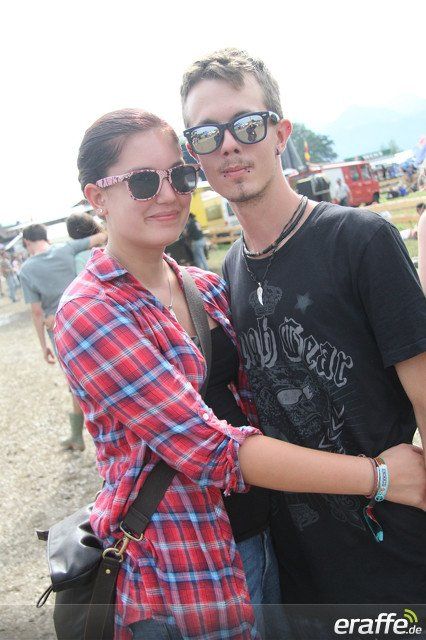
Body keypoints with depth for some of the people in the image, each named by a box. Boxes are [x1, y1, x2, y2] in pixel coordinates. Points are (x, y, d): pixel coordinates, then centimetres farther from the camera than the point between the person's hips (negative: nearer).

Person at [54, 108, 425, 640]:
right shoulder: (88, 313, -19)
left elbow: (250, 404, 6)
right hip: (177, 575, -6)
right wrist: (377, 475, -21)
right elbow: (207, 447, -24)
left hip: (260, 531, 6)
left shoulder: (207, 288, 2)